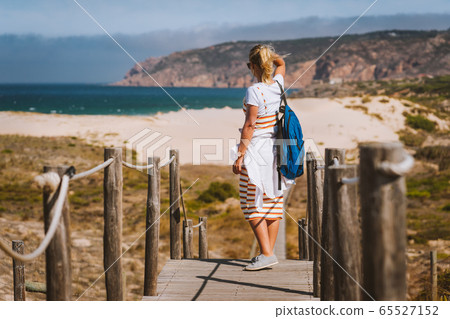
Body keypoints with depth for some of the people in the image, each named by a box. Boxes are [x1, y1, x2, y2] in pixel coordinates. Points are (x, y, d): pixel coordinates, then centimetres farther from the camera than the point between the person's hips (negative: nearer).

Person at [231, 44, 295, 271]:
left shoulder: (254, 91, -16)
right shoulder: (278, 84, 3)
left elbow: (249, 126, -17)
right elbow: (281, 63, 28)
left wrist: (239, 156, -13)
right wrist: (270, 54, 14)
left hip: (256, 151, -7)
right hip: (276, 150, 7)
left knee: (253, 206, 0)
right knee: (273, 204, 10)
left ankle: (266, 254, -6)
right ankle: (268, 253, 16)